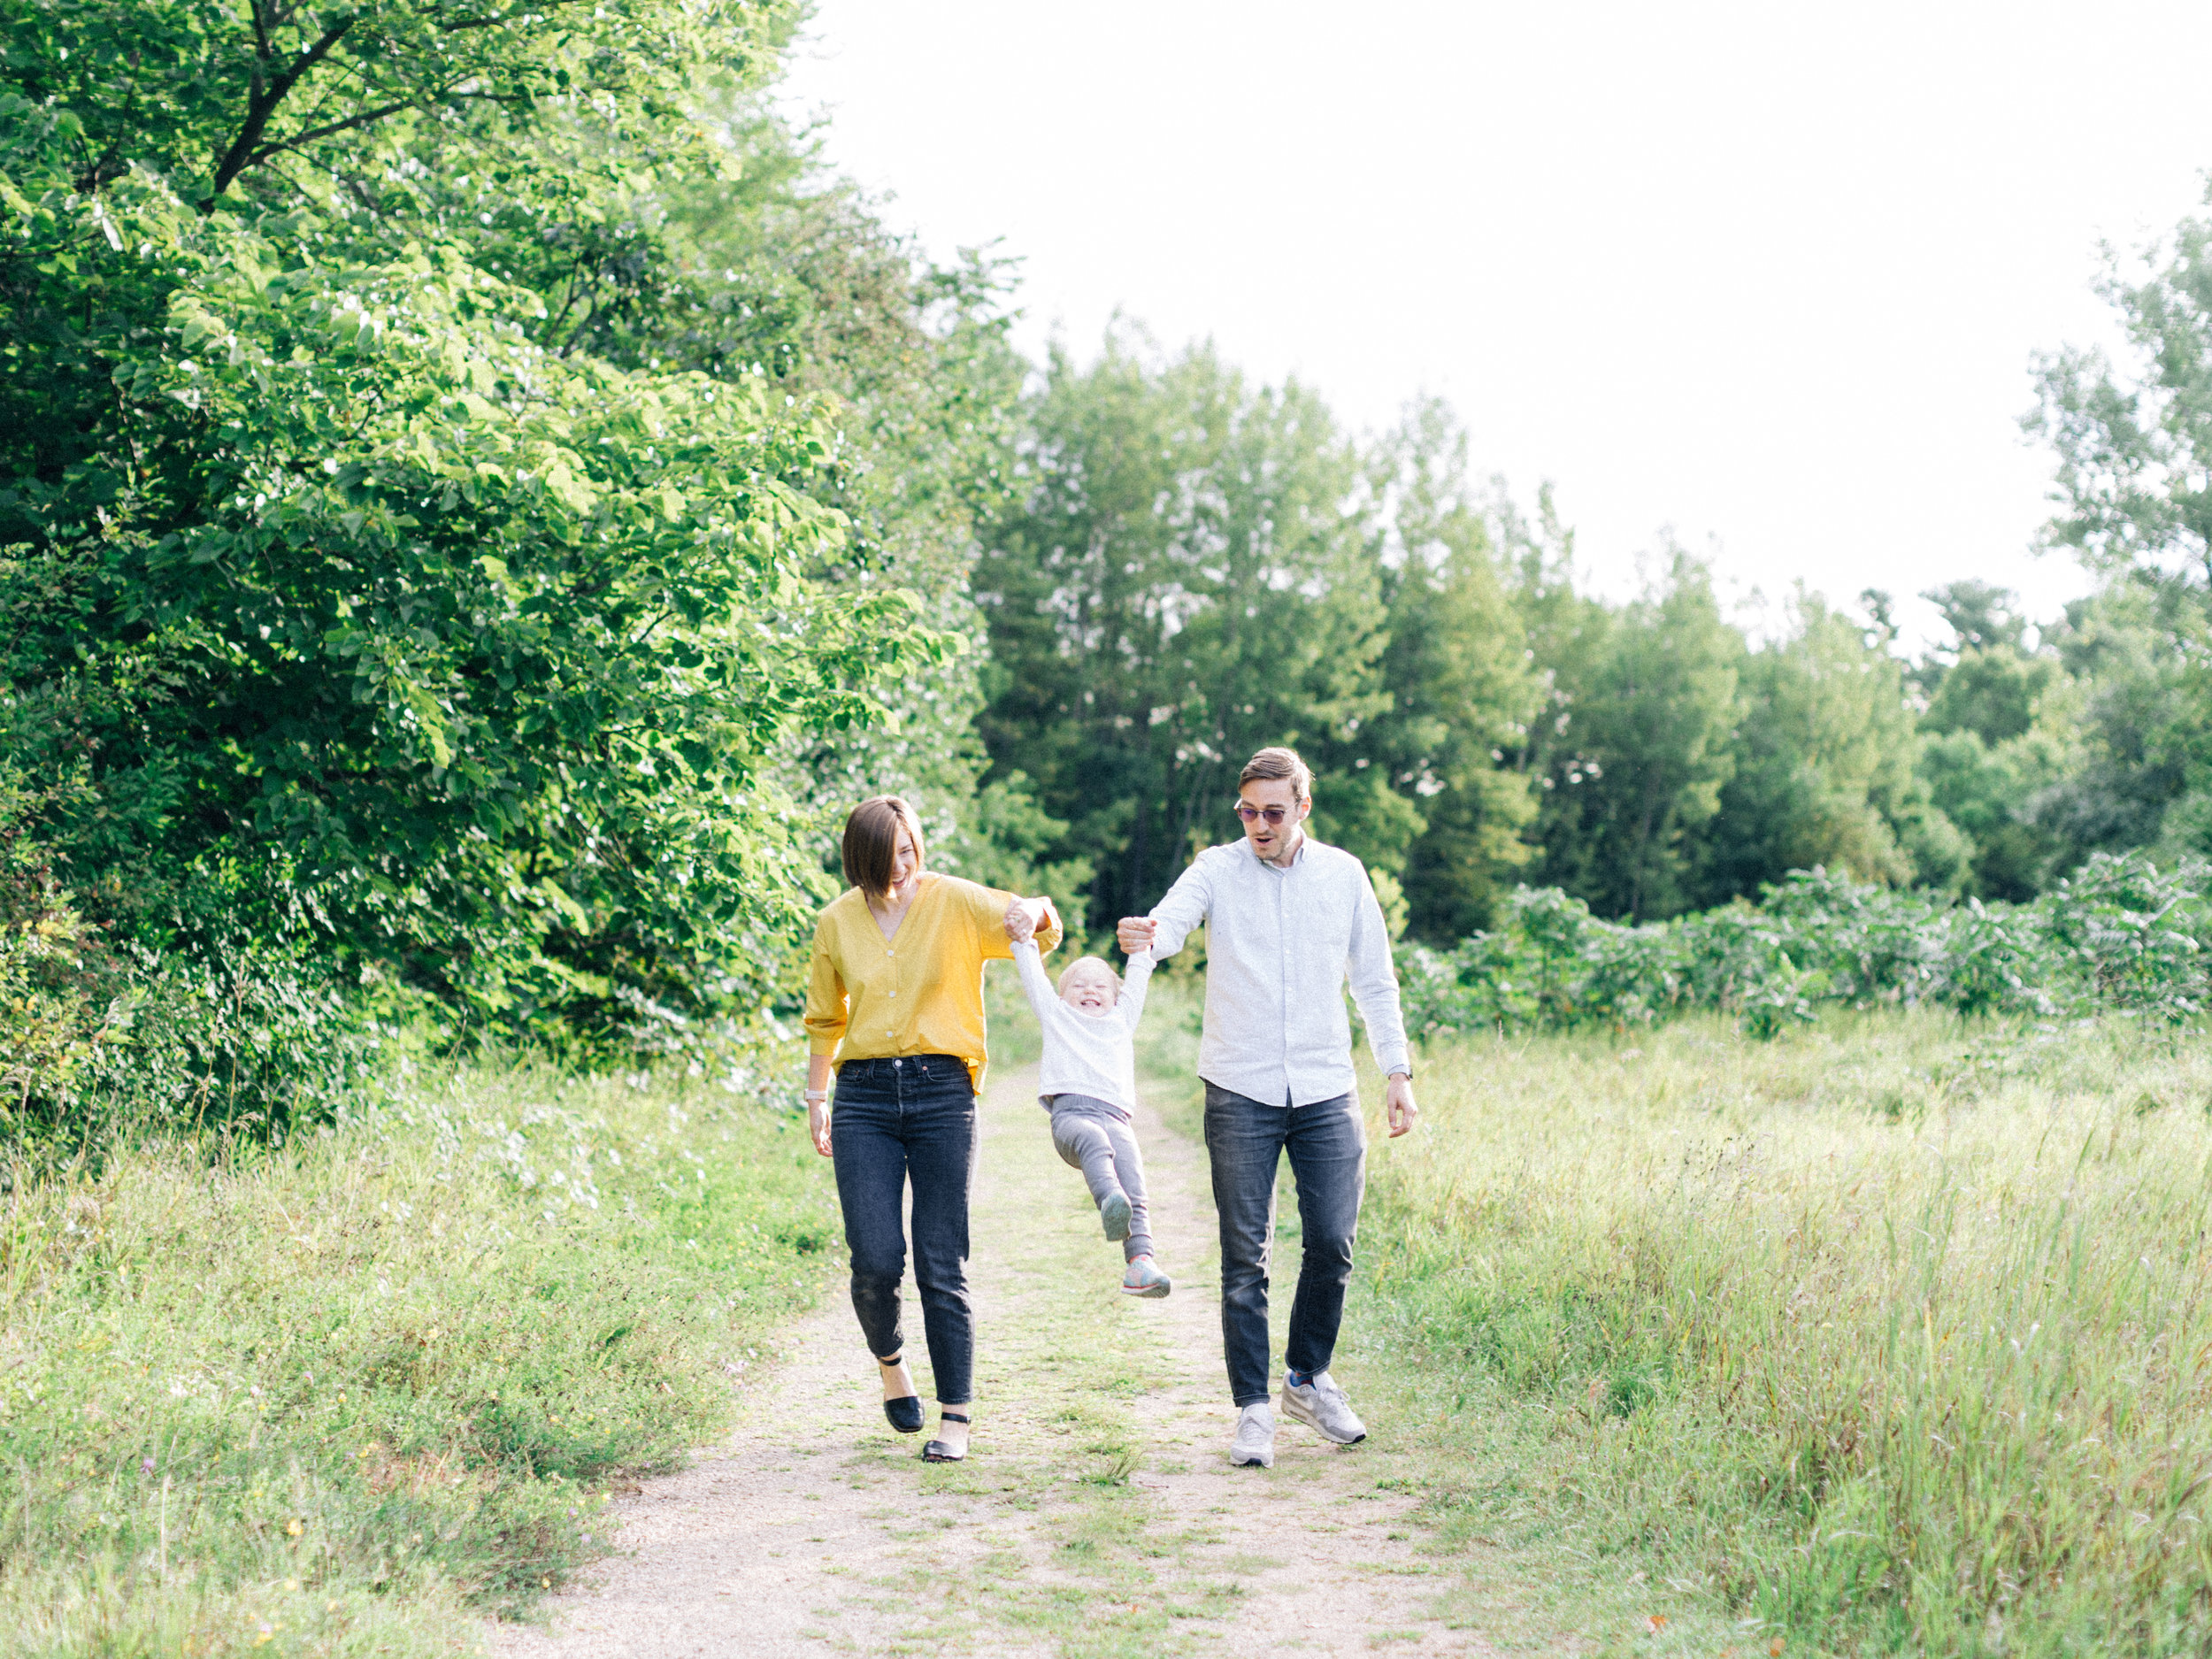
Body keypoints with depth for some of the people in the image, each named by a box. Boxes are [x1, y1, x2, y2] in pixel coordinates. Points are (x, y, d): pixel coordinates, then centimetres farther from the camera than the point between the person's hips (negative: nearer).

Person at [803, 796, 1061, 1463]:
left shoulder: (955, 902, 0)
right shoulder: (836, 922, 7)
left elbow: (1037, 929, -11)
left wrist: (1036, 911, -34)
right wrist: (815, 1098, 19)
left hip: (941, 1090, -1)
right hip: (864, 1095, 2)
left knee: (943, 1266, -3)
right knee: (875, 1260, -8)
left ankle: (956, 1416, 5)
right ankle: (890, 1361, 23)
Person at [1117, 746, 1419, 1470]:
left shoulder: (1344, 875, 6)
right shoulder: (1217, 871, -1)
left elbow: (1375, 981, 13)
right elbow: (1171, 921, -20)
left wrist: (1398, 1071, 9)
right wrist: (1142, 936, -44)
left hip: (1326, 1090, 2)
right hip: (1240, 1092, -2)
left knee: (1332, 1242, 1)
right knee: (1244, 1255, -1)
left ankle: (1309, 1377, 24)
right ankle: (1253, 1408, 8)